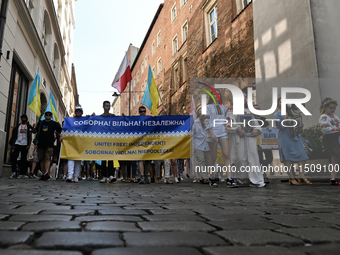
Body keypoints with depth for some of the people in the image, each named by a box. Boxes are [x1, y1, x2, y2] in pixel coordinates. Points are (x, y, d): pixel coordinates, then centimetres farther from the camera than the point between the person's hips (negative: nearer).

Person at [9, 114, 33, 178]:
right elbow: (15, 136, 14)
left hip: (25, 145, -3)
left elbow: (30, 136, 2)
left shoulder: (29, 127, 6)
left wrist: (29, 144, -9)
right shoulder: (18, 126, 15)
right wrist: (13, 144, 6)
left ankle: (22, 174, 2)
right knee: (13, 157, -8)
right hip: (17, 144, 3)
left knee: (23, 159, -1)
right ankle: (14, 172, 1)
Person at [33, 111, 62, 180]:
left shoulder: (54, 124, 8)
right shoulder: (40, 123, 14)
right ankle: (43, 174, 11)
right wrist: (34, 128, -3)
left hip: (49, 144, -4)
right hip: (41, 144, 4)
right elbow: (34, 132, 19)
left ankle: (47, 173, -30)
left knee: (47, 158, -17)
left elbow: (61, 131, 7)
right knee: (42, 159, 5)